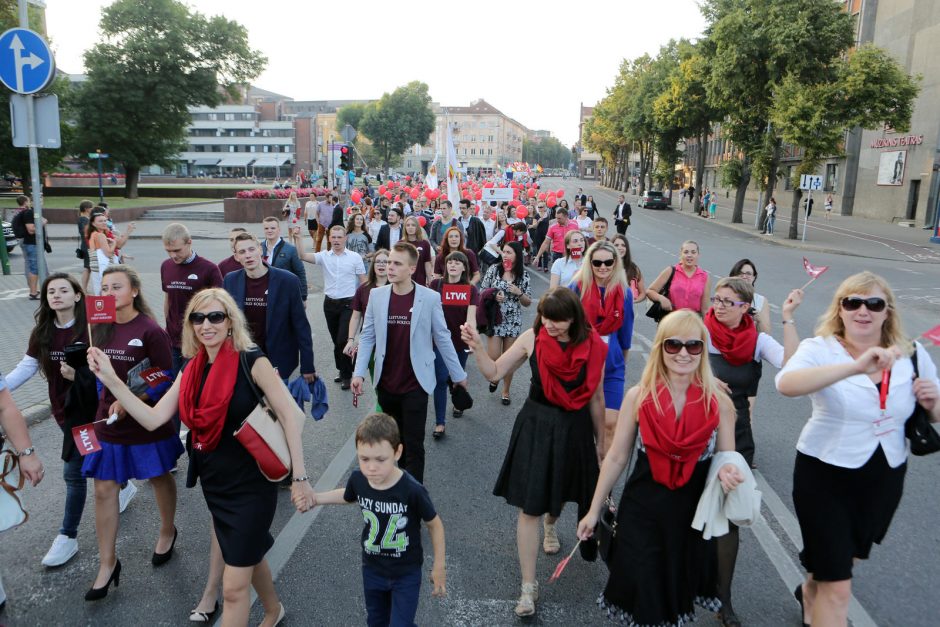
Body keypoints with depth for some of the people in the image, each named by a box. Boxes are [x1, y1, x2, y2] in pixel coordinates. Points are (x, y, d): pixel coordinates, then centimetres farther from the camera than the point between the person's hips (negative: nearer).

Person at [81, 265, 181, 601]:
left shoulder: (151, 331, -16)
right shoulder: (101, 328, 2)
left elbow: (166, 378, -15)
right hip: (108, 418, 5)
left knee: (159, 477, 16)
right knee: (103, 489, 5)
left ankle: (167, 532, 42)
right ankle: (107, 563, 19)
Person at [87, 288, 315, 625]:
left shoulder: (252, 362, -17)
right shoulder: (191, 370, 2)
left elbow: (288, 418, -17)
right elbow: (152, 419, -3)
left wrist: (300, 477, -19)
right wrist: (110, 379, -9)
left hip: (252, 483, -6)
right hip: (213, 483, 7)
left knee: (234, 586, 0)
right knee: (249, 554, 27)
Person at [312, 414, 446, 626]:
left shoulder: (412, 490, -31)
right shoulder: (357, 480, -19)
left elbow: (434, 525, -14)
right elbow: (347, 496, 8)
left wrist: (438, 567, -6)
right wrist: (314, 498, -3)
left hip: (406, 573, -4)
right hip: (372, 569, 4)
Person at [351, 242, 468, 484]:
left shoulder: (430, 297, -9)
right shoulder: (376, 295, -1)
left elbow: (442, 338, -1)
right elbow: (367, 336, 3)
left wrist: (458, 374, 4)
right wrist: (359, 372, -5)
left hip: (415, 384, -3)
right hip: (386, 383, 3)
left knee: (413, 444, -1)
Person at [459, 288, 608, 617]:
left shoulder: (592, 346, -10)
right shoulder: (532, 338, -11)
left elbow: (596, 397, 1)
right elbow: (494, 372, -7)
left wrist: (600, 440, 9)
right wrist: (476, 346, -24)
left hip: (574, 428, 1)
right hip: (536, 425, -1)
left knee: (562, 489, 24)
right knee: (529, 507, 0)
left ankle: (551, 523, 63)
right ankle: (528, 585, 13)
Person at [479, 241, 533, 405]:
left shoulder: (523, 274, -1)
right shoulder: (494, 269, -4)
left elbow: (528, 303, 3)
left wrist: (519, 293, -15)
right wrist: (493, 297, -15)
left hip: (513, 321, 1)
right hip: (495, 318, -1)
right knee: (493, 357, -7)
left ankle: (506, 391, 26)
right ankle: (494, 376, 28)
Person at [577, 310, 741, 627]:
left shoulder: (719, 403, -8)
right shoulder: (638, 396, -9)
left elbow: (727, 461, 3)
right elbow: (616, 458, -1)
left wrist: (728, 473, -21)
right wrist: (594, 510, 4)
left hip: (693, 516, 1)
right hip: (641, 511, -1)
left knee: (678, 595, 16)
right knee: (640, 595, 7)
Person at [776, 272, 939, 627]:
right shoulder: (820, 349, -17)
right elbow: (786, 384, -39)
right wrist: (855, 367, -49)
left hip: (885, 479, 5)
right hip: (826, 475, -5)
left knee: (845, 559, 28)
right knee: (838, 588, -2)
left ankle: (810, 592, 57)